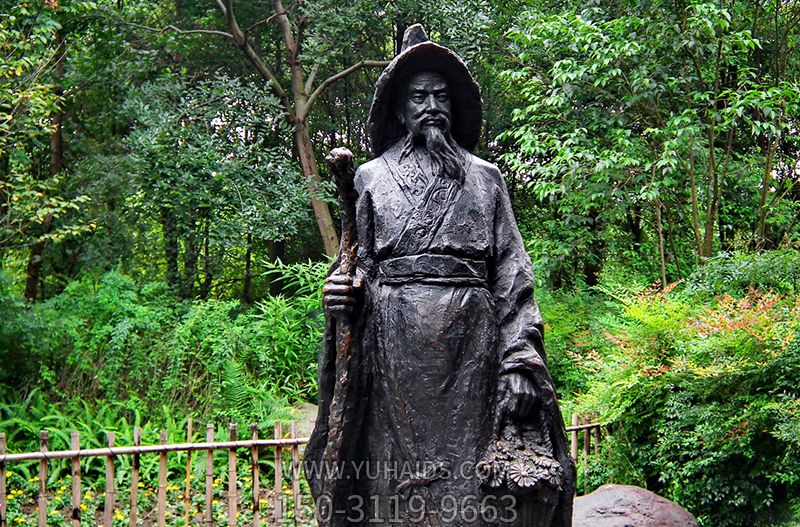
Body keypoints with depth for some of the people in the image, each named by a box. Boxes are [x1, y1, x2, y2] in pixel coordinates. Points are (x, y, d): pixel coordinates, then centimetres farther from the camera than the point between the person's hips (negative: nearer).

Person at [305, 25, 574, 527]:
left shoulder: (484, 176, 14)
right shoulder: (372, 175, 15)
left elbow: (512, 273, 7)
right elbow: (358, 265, 15)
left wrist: (518, 360, -4)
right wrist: (342, 294, -9)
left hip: (471, 343, 0)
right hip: (394, 345, 0)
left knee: (469, 479, -2)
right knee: (399, 476, 0)